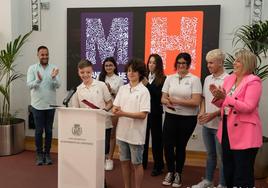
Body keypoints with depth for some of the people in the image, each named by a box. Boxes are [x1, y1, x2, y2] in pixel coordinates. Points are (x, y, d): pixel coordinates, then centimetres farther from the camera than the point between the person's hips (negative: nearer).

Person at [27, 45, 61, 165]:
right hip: (37, 105, -1)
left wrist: (54, 77, -28)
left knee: (49, 130, 8)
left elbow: (57, 85, -8)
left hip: (50, 105, 1)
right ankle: (39, 154, 16)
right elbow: (29, 85, -11)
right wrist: (38, 80, -31)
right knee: (39, 131, 3)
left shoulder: (53, 68, 1)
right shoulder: (32, 68, -1)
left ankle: (47, 153, 20)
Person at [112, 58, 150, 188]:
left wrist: (124, 113, -25)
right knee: (124, 162, 15)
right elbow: (115, 107, 6)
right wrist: (115, 110, -17)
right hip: (122, 132, 5)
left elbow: (143, 115, -16)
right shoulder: (122, 89, 7)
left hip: (135, 134, -5)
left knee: (136, 164, 7)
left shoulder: (144, 91, -9)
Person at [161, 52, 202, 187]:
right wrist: (168, 102, -17)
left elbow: (196, 102, -12)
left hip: (188, 119, -2)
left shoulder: (194, 79, -5)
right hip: (171, 117, 3)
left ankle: (178, 174, 29)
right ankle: (170, 171, 24)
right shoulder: (170, 78, 6)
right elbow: (163, 98, 6)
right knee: (167, 145, 1)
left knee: (181, 146, 10)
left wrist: (176, 101, -17)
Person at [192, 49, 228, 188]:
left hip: (220, 124, -7)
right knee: (210, 154, 20)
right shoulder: (207, 79, 9)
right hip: (206, 124, 7)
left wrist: (213, 114, -22)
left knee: (221, 156, 6)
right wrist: (201, 112, 0)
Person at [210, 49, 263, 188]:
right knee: (228, 172, 19)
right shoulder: (229, 79, 9)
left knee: (243, 176, 3)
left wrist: (225, 98, -27)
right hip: (227, 131, 8)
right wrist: (217, 97, -6)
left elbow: (248, 107, -21)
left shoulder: (253, 81, -13)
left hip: (244, 134, -7)